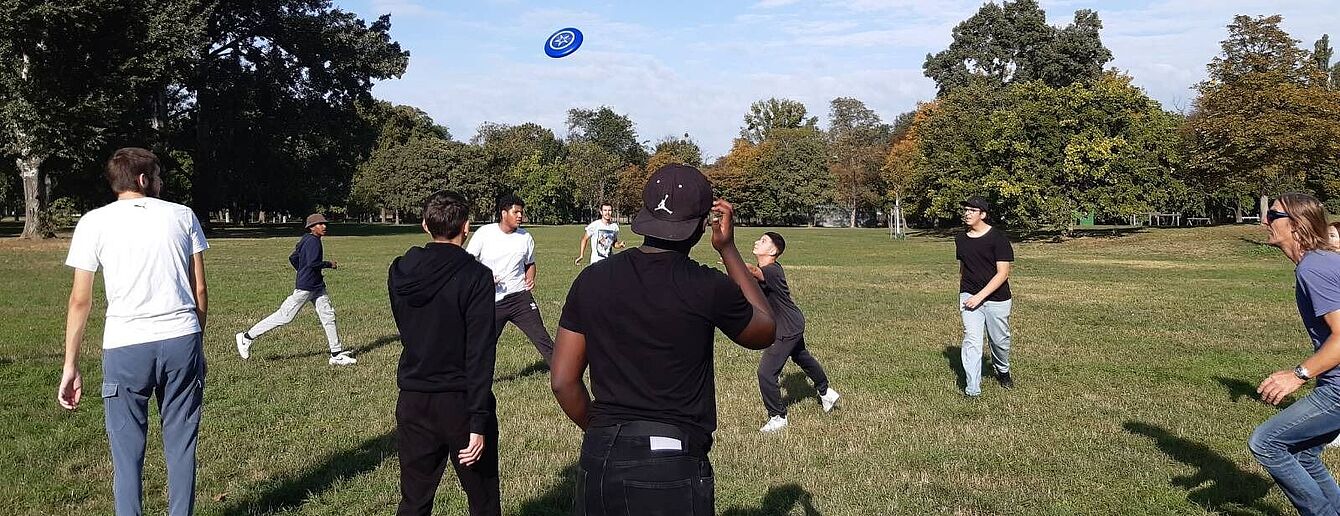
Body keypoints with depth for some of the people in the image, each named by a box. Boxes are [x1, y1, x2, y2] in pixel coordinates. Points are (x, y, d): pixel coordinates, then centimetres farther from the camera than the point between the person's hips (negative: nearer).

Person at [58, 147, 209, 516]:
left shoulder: (94, 222, 5)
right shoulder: (183, 216, 8)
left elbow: (80, 300, 3)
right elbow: (200, 290, 8)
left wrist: (70, 366, 8)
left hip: (125, 347, -1)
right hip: (182, 340, 1)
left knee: (127, 451, 7)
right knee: (181, 445, 10)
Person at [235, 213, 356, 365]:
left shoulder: (305, 240, 13)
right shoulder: (313, 241, -15)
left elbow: (293, 258, 18)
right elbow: (313, 263, -27)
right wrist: (329, 264, -13)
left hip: (317, 286, 10)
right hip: (305, 287, -10)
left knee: (328, 315, 6)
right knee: (285, 316, -4)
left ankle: (336, 354, 7)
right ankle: (247, 337, 8)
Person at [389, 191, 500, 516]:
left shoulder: (399, 272, 0)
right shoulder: (475, 276, -15)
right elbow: (480, 353, -19)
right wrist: (478, 422, -18)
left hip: (413, 403, 5)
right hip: (460, 402, -4)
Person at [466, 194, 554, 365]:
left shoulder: (525, 237, 3)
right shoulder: (484, 233, -4)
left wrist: (530, 278, -1)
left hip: (520, 298, 1)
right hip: (492, 301, -1)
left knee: (541, 336, -5)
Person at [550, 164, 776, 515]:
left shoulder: (592, 280, 0)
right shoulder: (707, 288, -11)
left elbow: (563, 381, 4)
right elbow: (765, 331, 10)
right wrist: (728, 249, 11)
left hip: (599, 458, 4)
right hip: (672, 465, -4)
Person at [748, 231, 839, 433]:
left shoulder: (771, 271, -31)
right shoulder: (765, 269, -1)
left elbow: (753, 271, -55)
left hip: (789, 329, -11)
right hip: (794, 325, 11)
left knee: (766, 372, -10)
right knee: (802, 358, 31)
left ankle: (778, 417, 8)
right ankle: (826, 392, 55)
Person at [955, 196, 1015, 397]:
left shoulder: (998, 237, -12)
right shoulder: (961, 239, 5)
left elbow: (1003, 274, -15)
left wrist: (979, 296, -20)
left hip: (997, 299, -3)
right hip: (969, 297, 3)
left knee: (1000, 340, 11)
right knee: (971, 340, -10)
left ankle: (1002, 371, 42)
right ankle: (972, 390, -11)